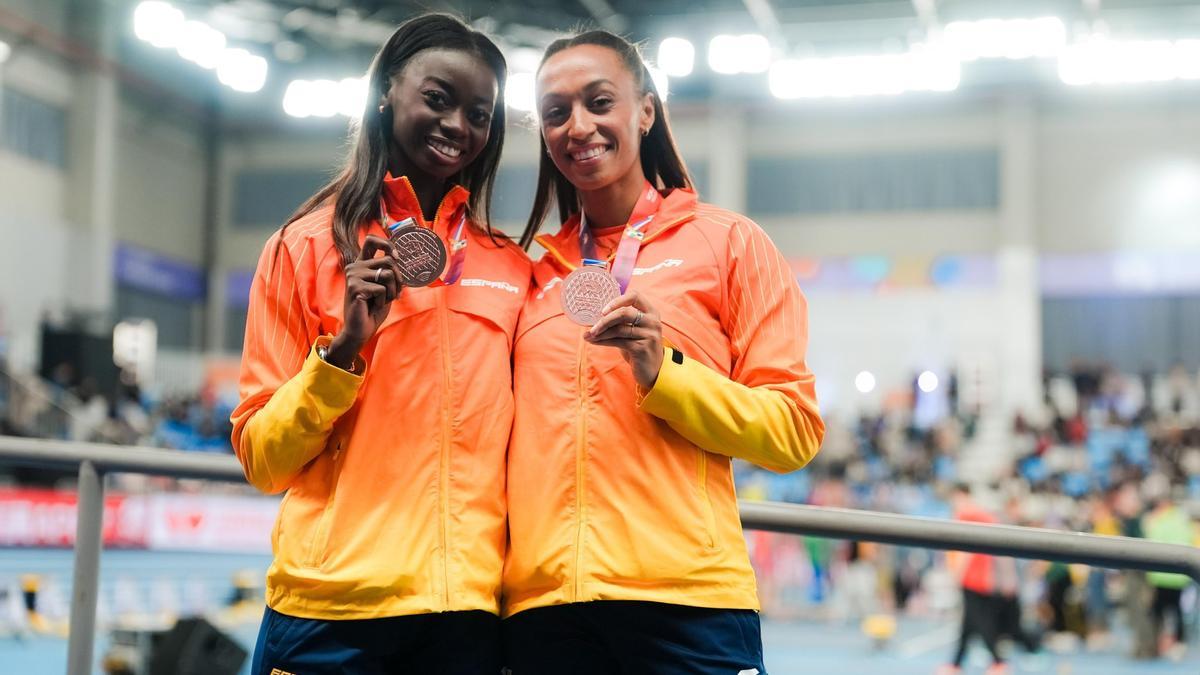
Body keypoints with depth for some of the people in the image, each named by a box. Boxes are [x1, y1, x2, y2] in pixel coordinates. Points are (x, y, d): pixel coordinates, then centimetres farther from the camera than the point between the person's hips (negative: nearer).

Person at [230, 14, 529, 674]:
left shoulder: (510, 270, 9)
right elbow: (260, 458, 0)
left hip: (468, 609, 2)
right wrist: (342, 351, -13)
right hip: (333, 604, -2)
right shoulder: (308, 246, 3)